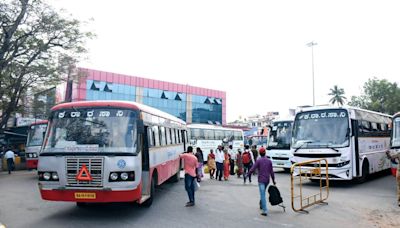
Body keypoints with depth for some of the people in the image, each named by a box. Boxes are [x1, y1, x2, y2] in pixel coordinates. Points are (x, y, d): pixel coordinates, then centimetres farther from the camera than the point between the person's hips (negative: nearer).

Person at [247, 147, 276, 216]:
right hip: (267, 180, 5)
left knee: (263, 195, -7)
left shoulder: (258, 160, -8)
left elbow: (252, 169, -11)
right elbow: (271, 172, 8)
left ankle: (265, 210, -13)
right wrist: (273, 180, 16)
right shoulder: (269, 161, 5)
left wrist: (248, 174, 3)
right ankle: (262, 205, 37)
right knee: (263, 193, 25)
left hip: (261, 180, -5)